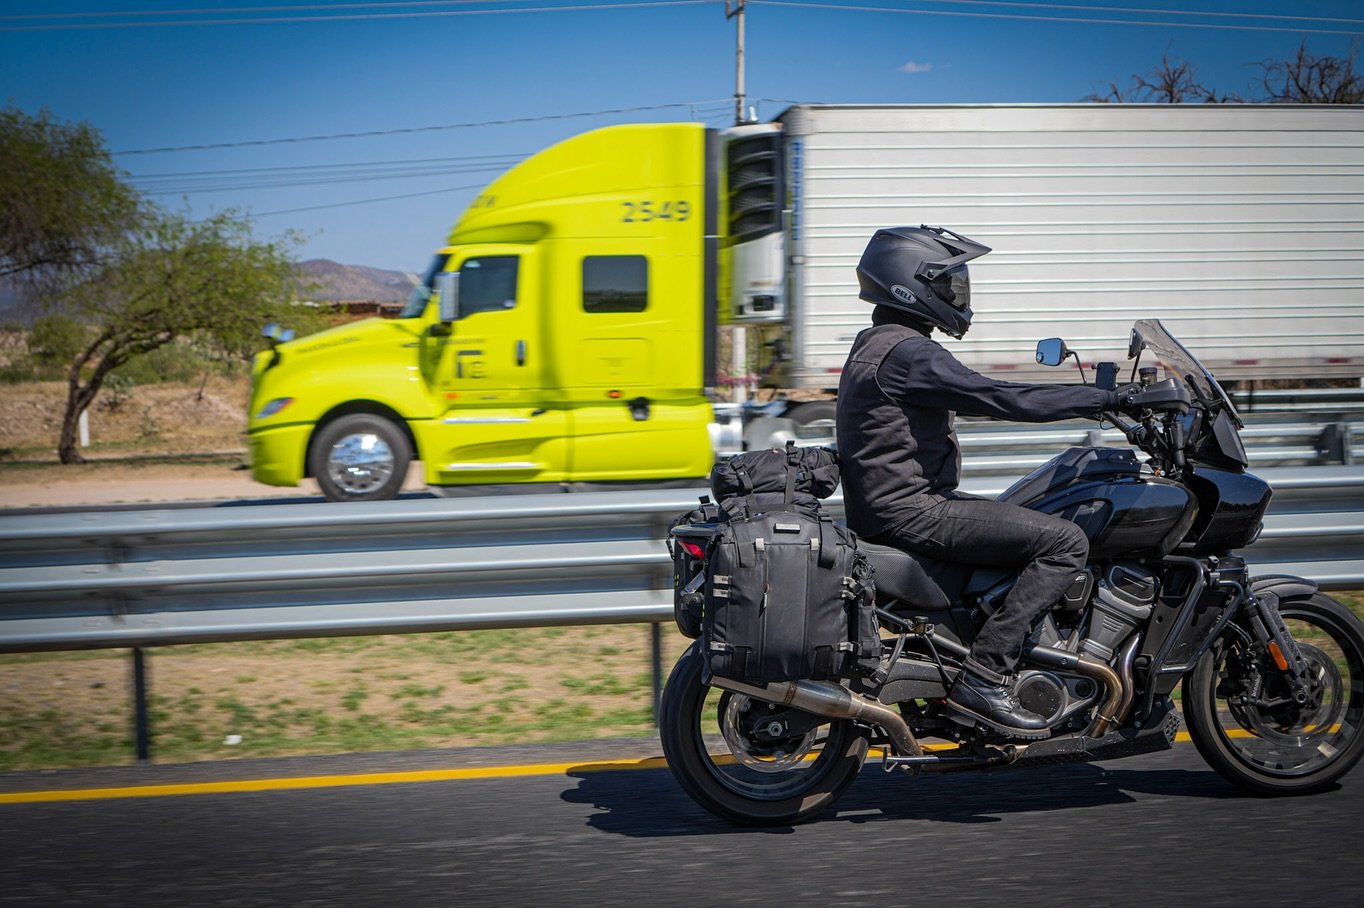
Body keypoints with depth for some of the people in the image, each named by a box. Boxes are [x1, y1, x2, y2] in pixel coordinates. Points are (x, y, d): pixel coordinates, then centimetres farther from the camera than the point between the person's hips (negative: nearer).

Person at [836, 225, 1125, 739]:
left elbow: (978, 400, 23)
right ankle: (983, 679, -18)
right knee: (1065, 542, -16)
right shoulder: (908, 351, -16)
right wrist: (1107, 399, -16)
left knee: (1038, 527, 25)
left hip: (889, 505, 11)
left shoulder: (876, 344, 18)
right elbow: (1001, 400, -23)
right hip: (911, 513, -11)